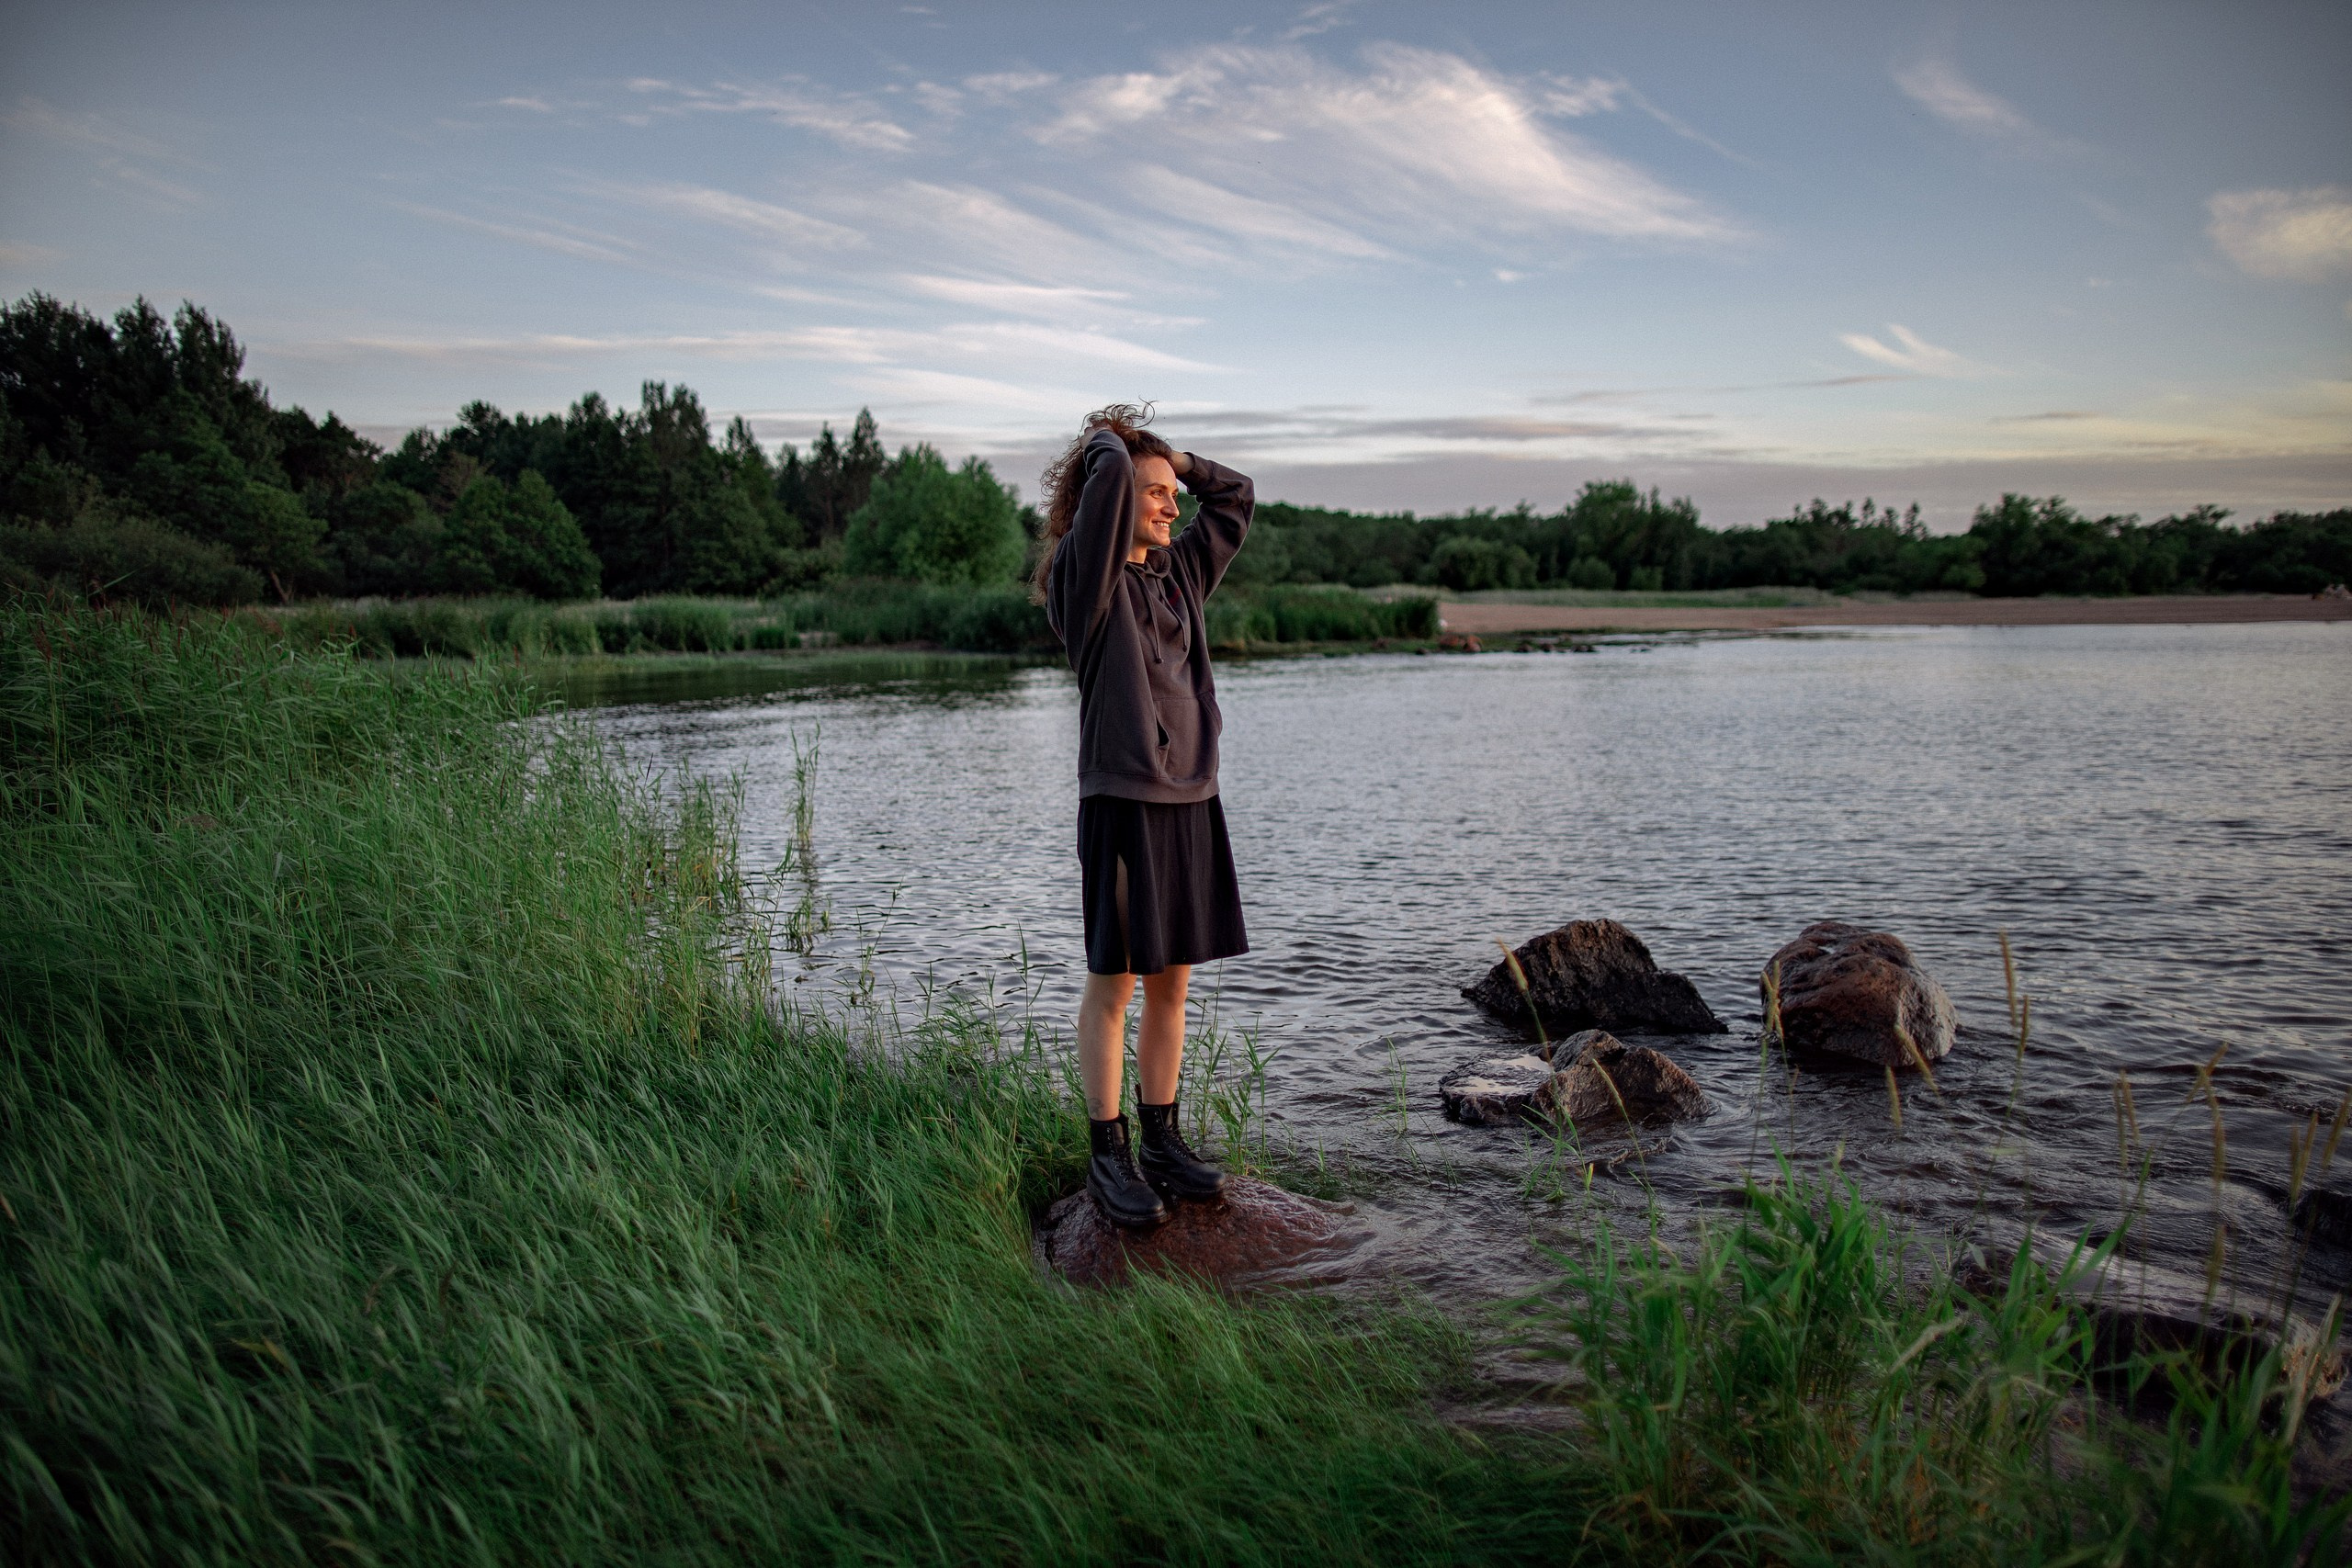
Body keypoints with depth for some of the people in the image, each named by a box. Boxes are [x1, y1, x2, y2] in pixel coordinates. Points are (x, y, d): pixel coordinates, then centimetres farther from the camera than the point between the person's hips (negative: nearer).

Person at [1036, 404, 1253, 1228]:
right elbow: (1108, 473, -18)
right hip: (1122, 801, -7)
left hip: (1193, 799, 7)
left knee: (1172, 981, 11)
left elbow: (1235, 496, 24)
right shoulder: (1083, 576, -6)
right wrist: (1106, 443, 4)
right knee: (1114, 981, 2)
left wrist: (1159, 450, 15)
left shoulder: (1178, 572, 14)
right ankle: (1108, 1155, 13)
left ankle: (1162, 1139, 23)